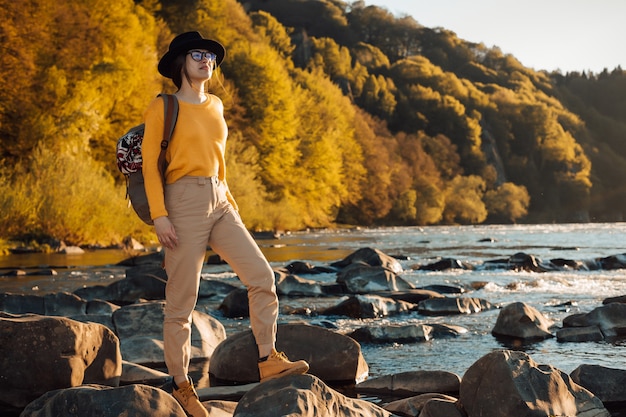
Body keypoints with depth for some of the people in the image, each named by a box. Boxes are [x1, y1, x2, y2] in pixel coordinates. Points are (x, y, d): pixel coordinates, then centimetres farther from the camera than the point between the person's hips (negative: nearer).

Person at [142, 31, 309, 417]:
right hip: (185, 203, -6)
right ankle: (181, 386, 6)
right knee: (182, 299, -3)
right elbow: (150, 163, -6)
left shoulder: (216, 106, 16)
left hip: (220, 204, 6)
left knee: (262, 275, -8)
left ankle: (268, 360, -3)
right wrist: (159, 215, -14)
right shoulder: (163, 107, -2)